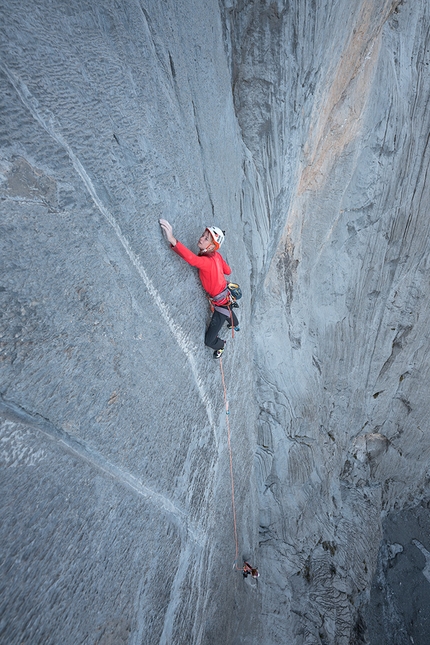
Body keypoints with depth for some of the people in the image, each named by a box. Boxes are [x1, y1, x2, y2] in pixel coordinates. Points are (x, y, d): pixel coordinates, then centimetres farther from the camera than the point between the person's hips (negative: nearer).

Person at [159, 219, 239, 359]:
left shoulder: (207, 261, -36)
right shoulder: (217, 256, -11)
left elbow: (192, 259, -58)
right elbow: (228, 271, 4)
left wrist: (173, 240, -67)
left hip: (221, 304, -9)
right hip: (226, 297, 9)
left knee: (209, 340, 4)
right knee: (228, 312, 44)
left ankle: (220, 345, 39)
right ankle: (235, 325, 79)